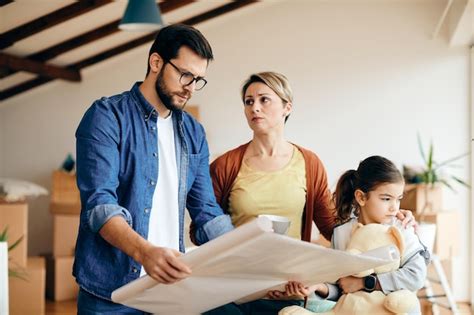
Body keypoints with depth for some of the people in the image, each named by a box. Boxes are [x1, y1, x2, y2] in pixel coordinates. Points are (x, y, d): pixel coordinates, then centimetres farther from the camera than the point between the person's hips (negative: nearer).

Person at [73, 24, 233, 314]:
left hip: (171, 287, 5)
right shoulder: (107, 116, -8)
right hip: (110, 292, -5)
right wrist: (144, 252, -36)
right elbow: (99, 203, -19)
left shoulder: (194, 133, 9)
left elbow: (206, 213, 8)